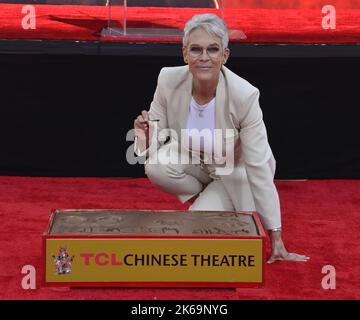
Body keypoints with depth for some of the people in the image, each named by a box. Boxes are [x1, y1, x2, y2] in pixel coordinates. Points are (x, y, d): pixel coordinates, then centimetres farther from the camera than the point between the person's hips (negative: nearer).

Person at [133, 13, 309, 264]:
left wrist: (276, 239, -26)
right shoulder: (168, 80, -24)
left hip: (233, 173, -3)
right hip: (192, 158, 3)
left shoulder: (244, 95, -33)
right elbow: (156, 137, -12)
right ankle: (205, 202, 1)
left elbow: (259, 167, -28)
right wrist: (146, 137, -39)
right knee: (157, 167, -29)